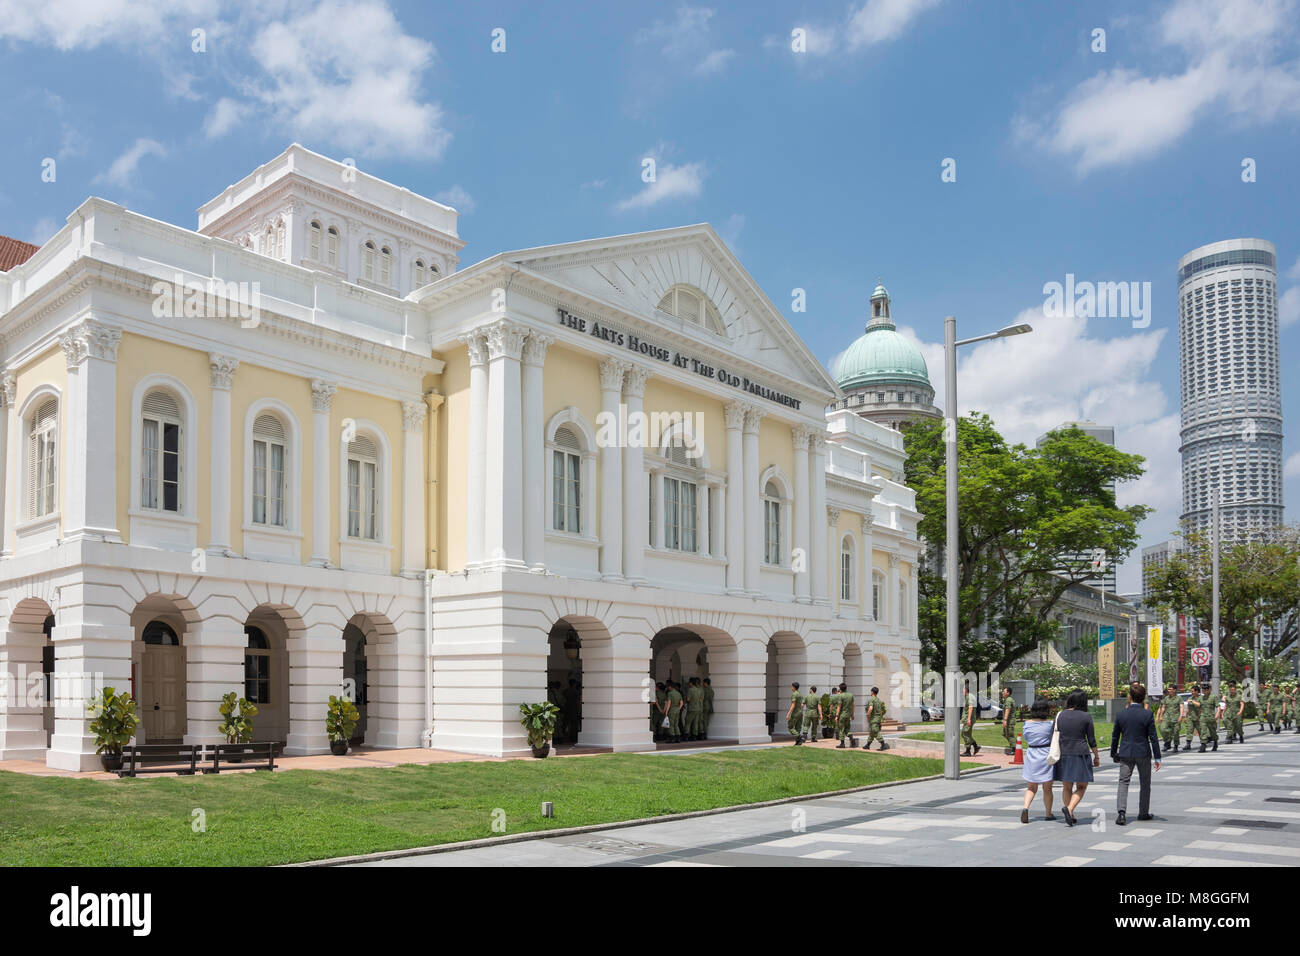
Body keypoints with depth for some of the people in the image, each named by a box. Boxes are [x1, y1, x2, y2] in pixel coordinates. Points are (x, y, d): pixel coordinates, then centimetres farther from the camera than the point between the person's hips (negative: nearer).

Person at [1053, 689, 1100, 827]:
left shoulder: (1060, 715, 2)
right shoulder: (1086, 717, -6)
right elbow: (1091, 740, -3)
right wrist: (1096, 756, 9)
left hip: (1063, 755, 3)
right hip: (1080, 755, -3)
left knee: (1067, 787, 13)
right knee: (1081, 786, 8)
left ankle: (1071, 816, 12)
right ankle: (1069, 808, -14)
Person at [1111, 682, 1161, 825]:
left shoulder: (1120, 714, -3)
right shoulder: (1147, 715, -8)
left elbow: (1115, 736, 5)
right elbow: (1153, 737, -8)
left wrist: (1114, 754, 17)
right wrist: (1157, 758, -2)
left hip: (1125, 754, 1)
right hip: (1143, 754, -1)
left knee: (1123, 782, 1)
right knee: (1145, 784, 16)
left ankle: (1121, 811, -17)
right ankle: (1143, 813, 25)